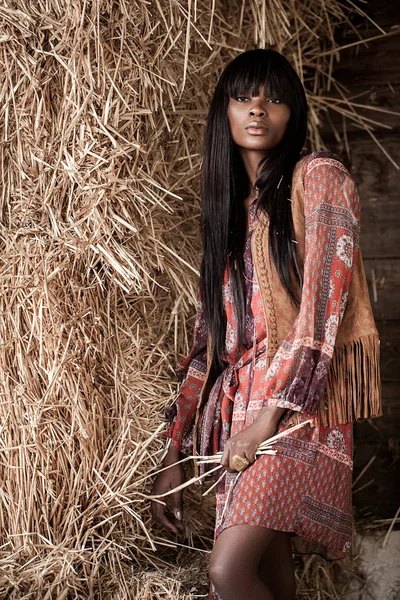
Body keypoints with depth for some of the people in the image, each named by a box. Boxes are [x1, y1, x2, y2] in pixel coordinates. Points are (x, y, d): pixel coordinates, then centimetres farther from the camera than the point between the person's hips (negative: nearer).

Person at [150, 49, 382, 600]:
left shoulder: (319, 177, 1)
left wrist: (269, 413, -17)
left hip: (299, 407, -6)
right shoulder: (228, 208, 20)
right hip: (236, 407, 6)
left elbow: (324, 305, -10)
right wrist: (175, 457, 13)